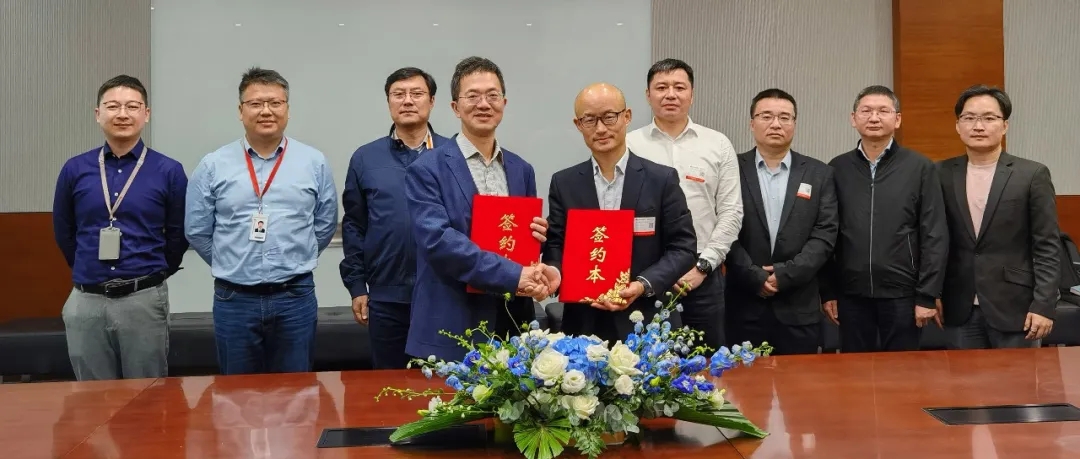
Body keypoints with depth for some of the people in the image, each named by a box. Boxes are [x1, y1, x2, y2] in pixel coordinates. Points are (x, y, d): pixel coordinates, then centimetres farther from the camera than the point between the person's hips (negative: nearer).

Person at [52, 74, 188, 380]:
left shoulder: (169, 171, -3)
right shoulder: (74, 169, 3)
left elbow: (179, 234, 4)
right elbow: (63, 232, 15)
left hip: (144, 300, -2)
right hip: (87, 301, 2)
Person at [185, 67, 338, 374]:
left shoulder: (314, 162, 2)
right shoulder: (213, 166, 0)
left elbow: (325, 225, 8)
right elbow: (197, 231, 6)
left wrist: (293, 263, 10)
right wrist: (232, 267, 10)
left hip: (295, 297, 0)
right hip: (234, 299, 0)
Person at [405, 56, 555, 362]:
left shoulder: (521, 170, 11)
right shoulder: (426, 170, -6)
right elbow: (437, 240, -19)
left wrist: (538, 237, -7)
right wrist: (513, 275, -23)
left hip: (512, 327, 5)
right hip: (450, 333, -4)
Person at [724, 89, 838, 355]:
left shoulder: (819, 174, 7)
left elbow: (825, 234, -1)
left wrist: (787, 273, -12)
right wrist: (754, 277, -13)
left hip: (799, 309, 1)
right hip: (744, 307, -1)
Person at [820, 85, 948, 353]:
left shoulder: (920, 168, 0)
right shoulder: (837, 169, 5)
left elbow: (935, 236, -3)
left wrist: (928, 295, -8)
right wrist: (827, 291, 3)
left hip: (902, 293, -1)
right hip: (851, 295, 2)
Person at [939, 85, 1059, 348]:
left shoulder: (1032, 175, -2)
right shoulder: (943, 175, 4)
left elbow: (1047, 248, -4)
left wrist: (1043, 305, -10)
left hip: (1015, 308, -2)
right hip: (960, 310, 2)